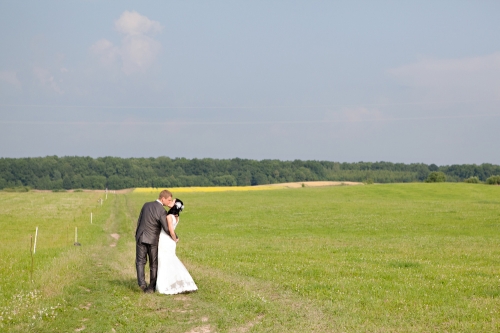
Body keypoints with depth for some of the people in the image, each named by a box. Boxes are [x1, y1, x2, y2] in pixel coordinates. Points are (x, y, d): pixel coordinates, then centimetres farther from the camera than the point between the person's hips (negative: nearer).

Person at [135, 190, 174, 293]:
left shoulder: (146, 205, 1)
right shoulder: (162, 211, -15)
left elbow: (139, 221, 7)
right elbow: (167, 228, -18)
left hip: (141, 238, 3)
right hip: (153, 240, -3)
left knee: (140, 261, 12)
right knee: (153, 264, 11)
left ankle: (142, 282, -6)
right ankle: (152, 287, 12)